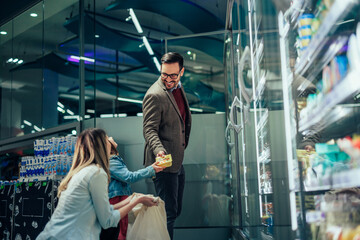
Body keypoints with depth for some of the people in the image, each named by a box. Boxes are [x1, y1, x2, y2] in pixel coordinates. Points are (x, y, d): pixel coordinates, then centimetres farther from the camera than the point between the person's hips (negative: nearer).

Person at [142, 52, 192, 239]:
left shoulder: (178, 87, 9)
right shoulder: (154, 94, -19)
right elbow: (149, 129, -22)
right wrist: (159, 150, -38)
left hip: (178, 161, 9)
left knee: (175, 211, 19)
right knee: (168, 212, -2)